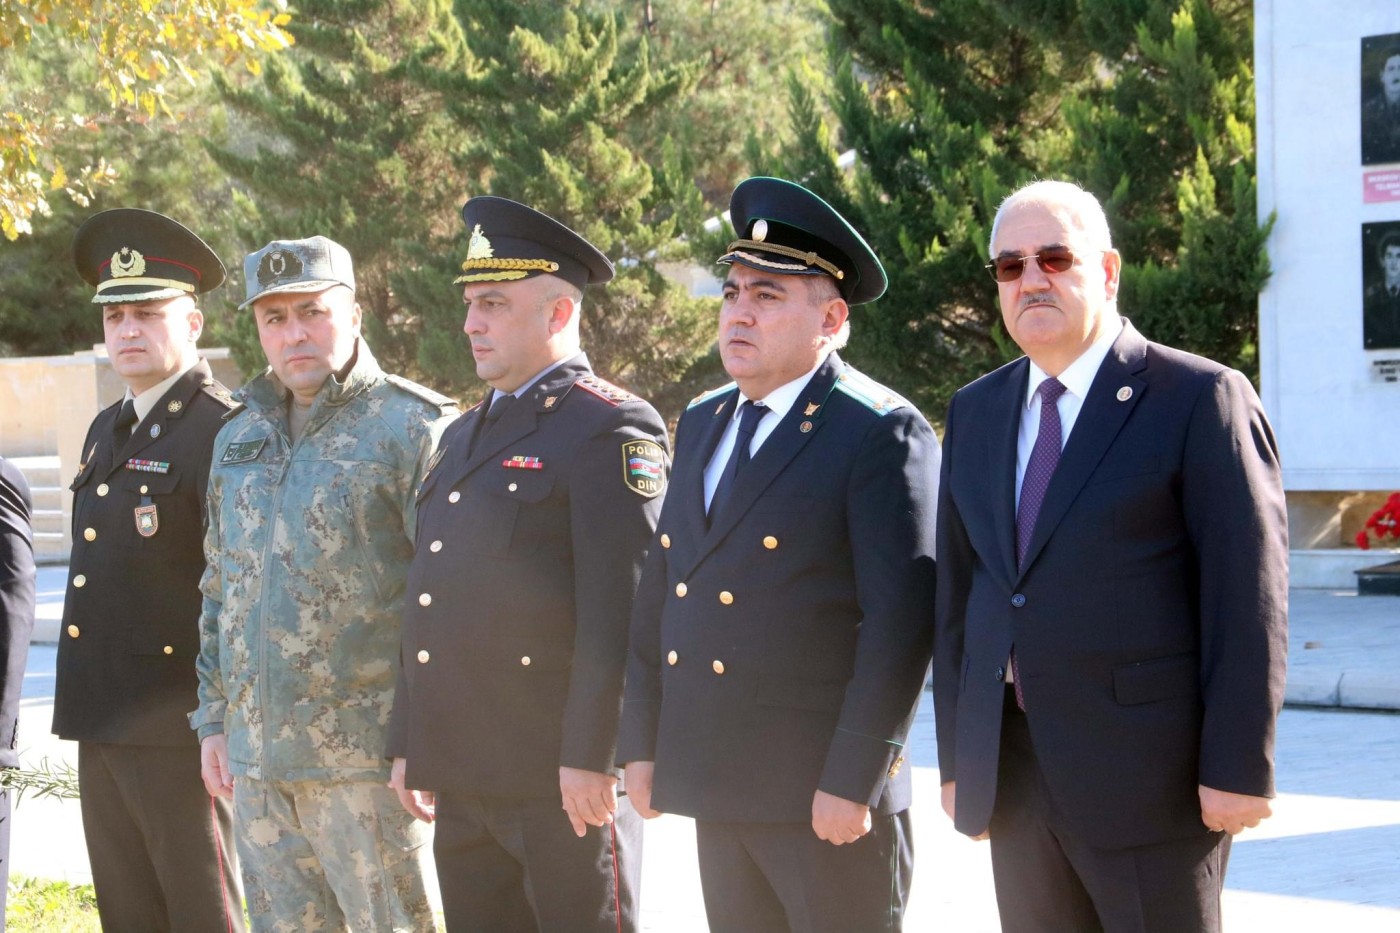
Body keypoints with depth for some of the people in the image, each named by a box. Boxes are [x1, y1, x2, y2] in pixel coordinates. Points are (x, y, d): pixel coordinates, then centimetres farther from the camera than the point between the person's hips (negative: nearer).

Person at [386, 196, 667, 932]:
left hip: (562, 779, -8)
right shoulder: (466, 436, 20)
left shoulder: (612, 429, -8)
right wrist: (409, 744, 18)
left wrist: (590, 757, -20)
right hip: (462, 778, 8)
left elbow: (617, 604, -15)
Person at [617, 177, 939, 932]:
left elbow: (901, 620, -16)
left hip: (828, 792, -7)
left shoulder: (883, 434, -10)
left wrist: (853, 781, -19)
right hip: (721, 788, 7)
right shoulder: (703, 424, 14)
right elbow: (659, 593, 16)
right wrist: (642, 744, 11)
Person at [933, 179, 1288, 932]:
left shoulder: (1201, 400, -7)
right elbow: (958, 594, 14)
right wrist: (957, 758, 10)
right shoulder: (975, 412, 13)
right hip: (1013, 773, 6)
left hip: (1148, 774, -6)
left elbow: (1247, 596, -11)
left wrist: (1238, 768, -14)